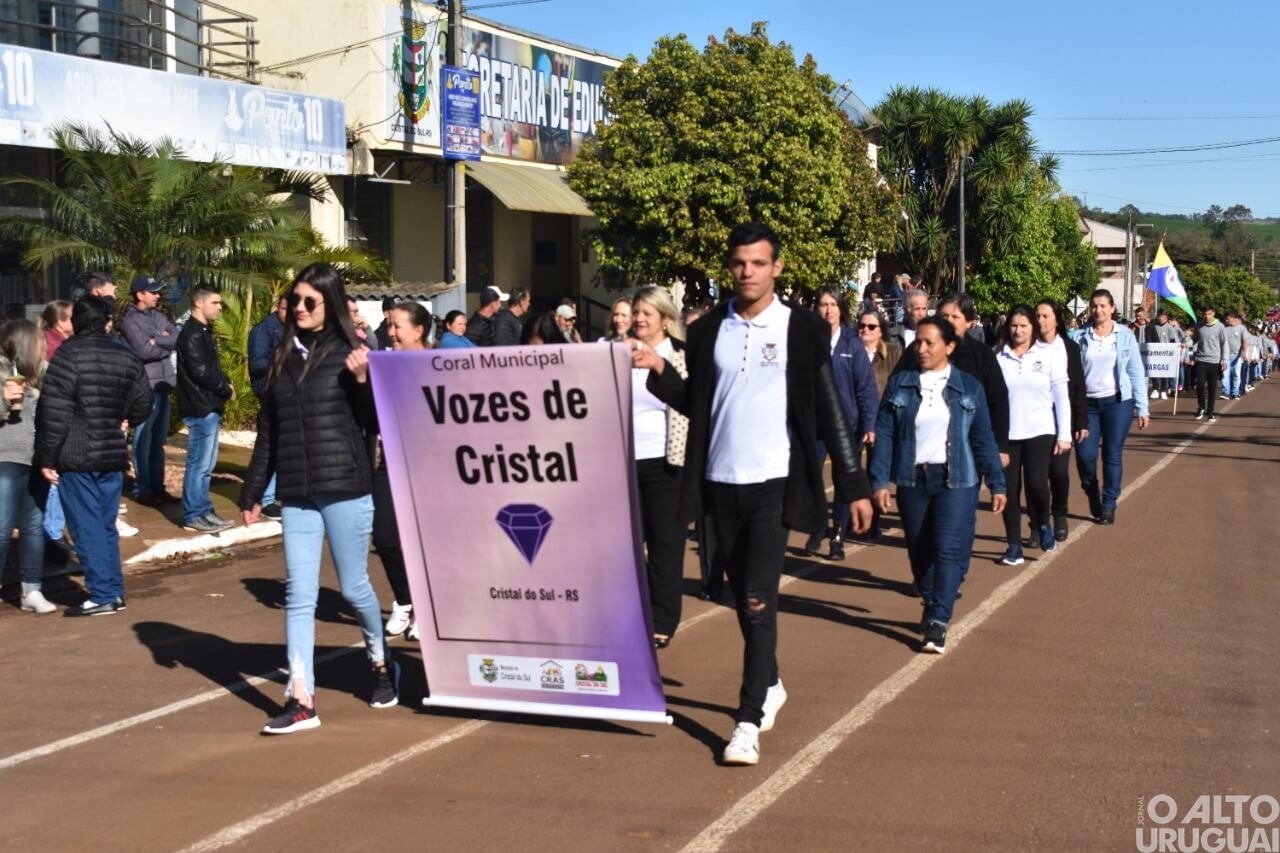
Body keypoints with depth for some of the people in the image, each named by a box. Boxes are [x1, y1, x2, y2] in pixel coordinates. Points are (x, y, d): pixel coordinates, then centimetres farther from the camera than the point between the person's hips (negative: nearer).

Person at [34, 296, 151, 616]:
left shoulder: (69, 355, -10)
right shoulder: (127, 358, 6)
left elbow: (54, 412, -14)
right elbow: (142, 406, 13)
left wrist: (46, 457, -8)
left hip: (76, 456, -5)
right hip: (113, 454, 5)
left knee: (87, 527, -1)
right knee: (106, 525, 14)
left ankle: (102, 596, -1)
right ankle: (114, 591, 16)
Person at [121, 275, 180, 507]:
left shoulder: (158, 316, 14)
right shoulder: (131, 321, -8)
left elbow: (178, 337, 3)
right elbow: (144, 351, -18)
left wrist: (157, 340, -11)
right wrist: (167, 346, -3)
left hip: (163, 384, 7)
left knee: (159, 438, 12)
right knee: (144, 438, -2)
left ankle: (157, 486, 19)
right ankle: (142, 488, 4)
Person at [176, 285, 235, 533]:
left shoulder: (204, 332, 17)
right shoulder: (192, 334, -14)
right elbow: (201, 372, -20)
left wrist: (225, 384, 0)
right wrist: (227, 390, -8)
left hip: (209, 407, 10)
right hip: (200, 408, -10)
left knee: (206, 464, 14)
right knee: (199, 463, -5)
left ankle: (203, 511, 21)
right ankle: (193, 516, 0)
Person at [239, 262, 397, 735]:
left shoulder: (348, 354, -4)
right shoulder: (284, 358, 10)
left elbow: (373, 424, -5)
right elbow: (269, 432, 15)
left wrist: (361, 380, -21)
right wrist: (252, 491, 15)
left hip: (346, 489, -4)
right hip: (296, 495, 4)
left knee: (353, 587, 7)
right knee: (298, 594, 1)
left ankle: (381, 665, 32)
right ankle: (301, 700, 2)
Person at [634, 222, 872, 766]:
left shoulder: (803, 330, -3)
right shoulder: (707, 331, 6)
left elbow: (830, 412, -2)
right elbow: (695, 406, 12)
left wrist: (854, 486, -5)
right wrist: (660, 372, -5)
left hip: (774, 483, -4)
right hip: (720, 482, 4)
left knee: (759, 599, -11)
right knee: (742, 598, 14)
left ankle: (748, 722, -6)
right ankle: (769, 686, 35)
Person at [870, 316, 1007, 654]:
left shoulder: (969, 386, 4)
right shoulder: (899, 383, 3)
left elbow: (983, 438, 5)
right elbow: (884, 433, 0)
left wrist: (996, 483, 3)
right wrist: (880, 480, -8)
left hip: (955, 480, -1)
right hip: (912, 479, 2)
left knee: (949, 549, -10)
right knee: (919, 549, 10)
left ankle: (938, 622, -10)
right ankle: (931, 602, 31)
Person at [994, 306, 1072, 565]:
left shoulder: (1049, 354, 1)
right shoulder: (999, 358, 2)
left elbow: (1061, 395, 2)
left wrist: (1064, 434, -1)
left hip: (1040, 431, -1)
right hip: (1006, 433, 1)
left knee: (1036, 483, -13)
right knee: (1010, 489, 1)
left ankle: (1043, 525, 17)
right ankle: (1014, 546, 12)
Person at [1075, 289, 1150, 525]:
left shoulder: (1125, 336, 1)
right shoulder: (1082, 338, 3)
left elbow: (1136, 373, 2)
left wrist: (1143, 409, -1)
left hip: (1118, 402, -1)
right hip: (1087, 403, 1)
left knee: (1113, 455, 1)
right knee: (1085, 454, -6)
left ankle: (1108, 506, 13)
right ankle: (1092, 496, 21)